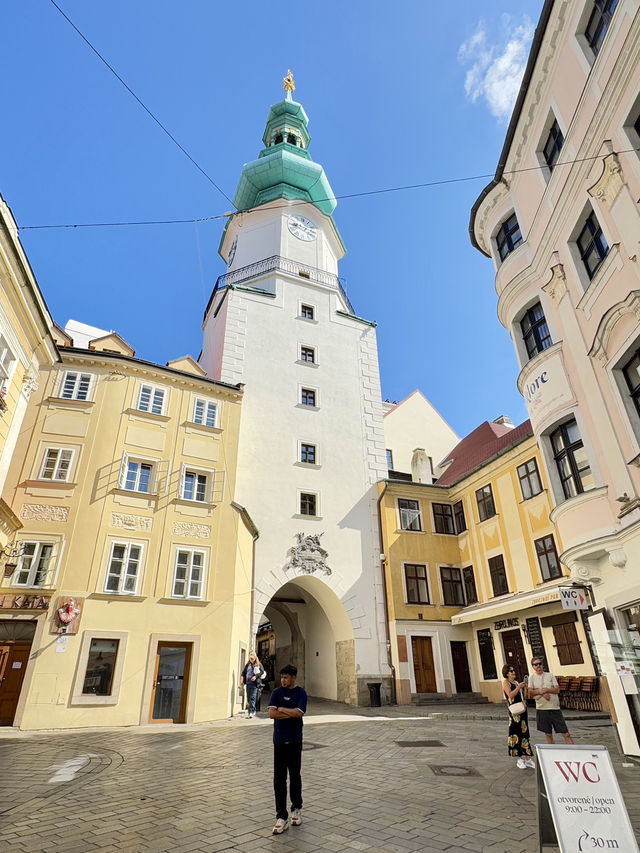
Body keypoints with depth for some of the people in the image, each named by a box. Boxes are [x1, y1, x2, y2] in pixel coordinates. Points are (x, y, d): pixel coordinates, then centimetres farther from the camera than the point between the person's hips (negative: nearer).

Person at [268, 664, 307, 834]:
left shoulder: (300, 693, -6)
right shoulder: (277, 692, 0)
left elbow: (299, 713, -19)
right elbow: (271, 714, -10)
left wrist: (282, 709, -10)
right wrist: (291, 714, -14)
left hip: (295, 741, -1)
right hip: (279, 740, 1)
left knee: (295, 776, 11)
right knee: (279, 779, 1)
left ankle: (296, 809, 30)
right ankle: (281, 816, 8)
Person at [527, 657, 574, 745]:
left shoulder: (550, 675, 6)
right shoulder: (532, 678, 4)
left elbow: (557, 690, -1)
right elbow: (530, 692, -6)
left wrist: (546, 689, -15)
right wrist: (541, 692, -19)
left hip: (555, 708, 0)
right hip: (541, 709, 0)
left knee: (566, 734, -1)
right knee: (548, 734, 9)